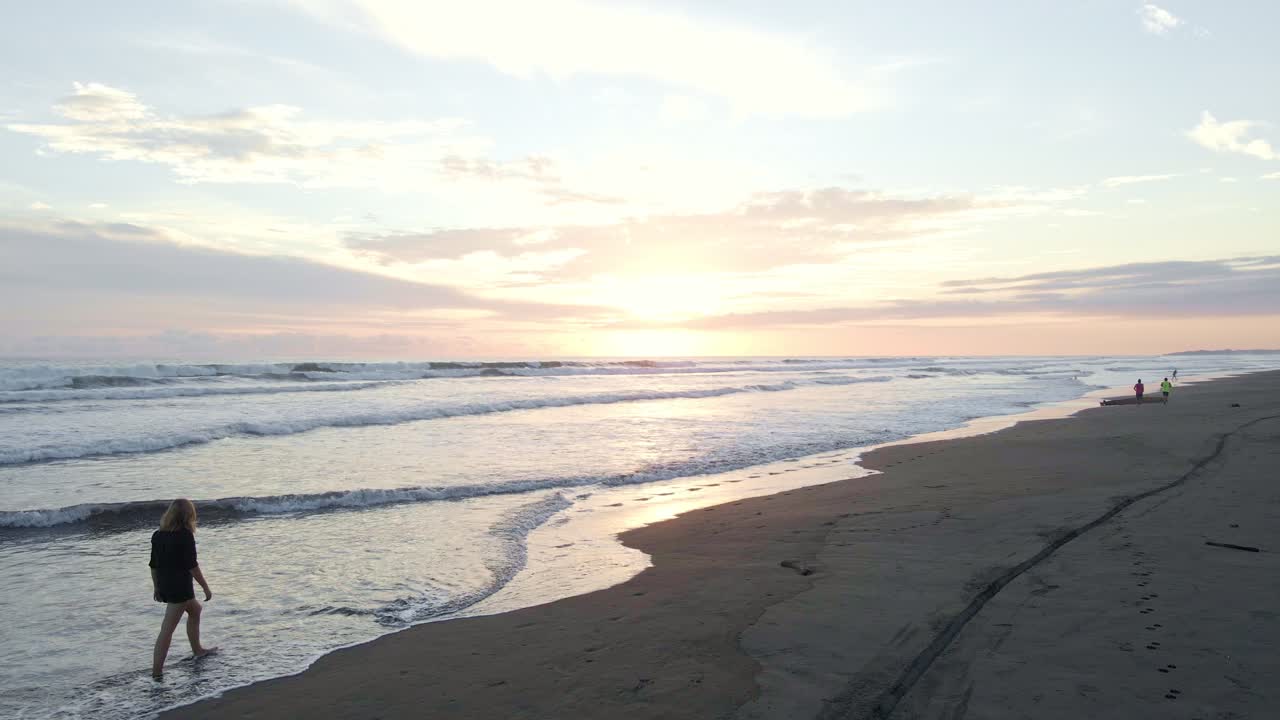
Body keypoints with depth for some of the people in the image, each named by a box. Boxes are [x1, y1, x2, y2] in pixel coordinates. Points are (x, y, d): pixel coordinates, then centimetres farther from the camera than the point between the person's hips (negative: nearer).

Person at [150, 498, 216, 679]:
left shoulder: (158, 535, 6)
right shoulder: (185, 535, -15)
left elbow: (153, 564, 12)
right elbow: (192, 566, -16)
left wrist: (156, 587, 23)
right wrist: (206, 588, -8)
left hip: (164, 585, 8)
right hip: (180, 586, -8)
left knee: (195, 609, 27)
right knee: (167, 629, -5)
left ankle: (197, 649, 38)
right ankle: (156, 670, -5)